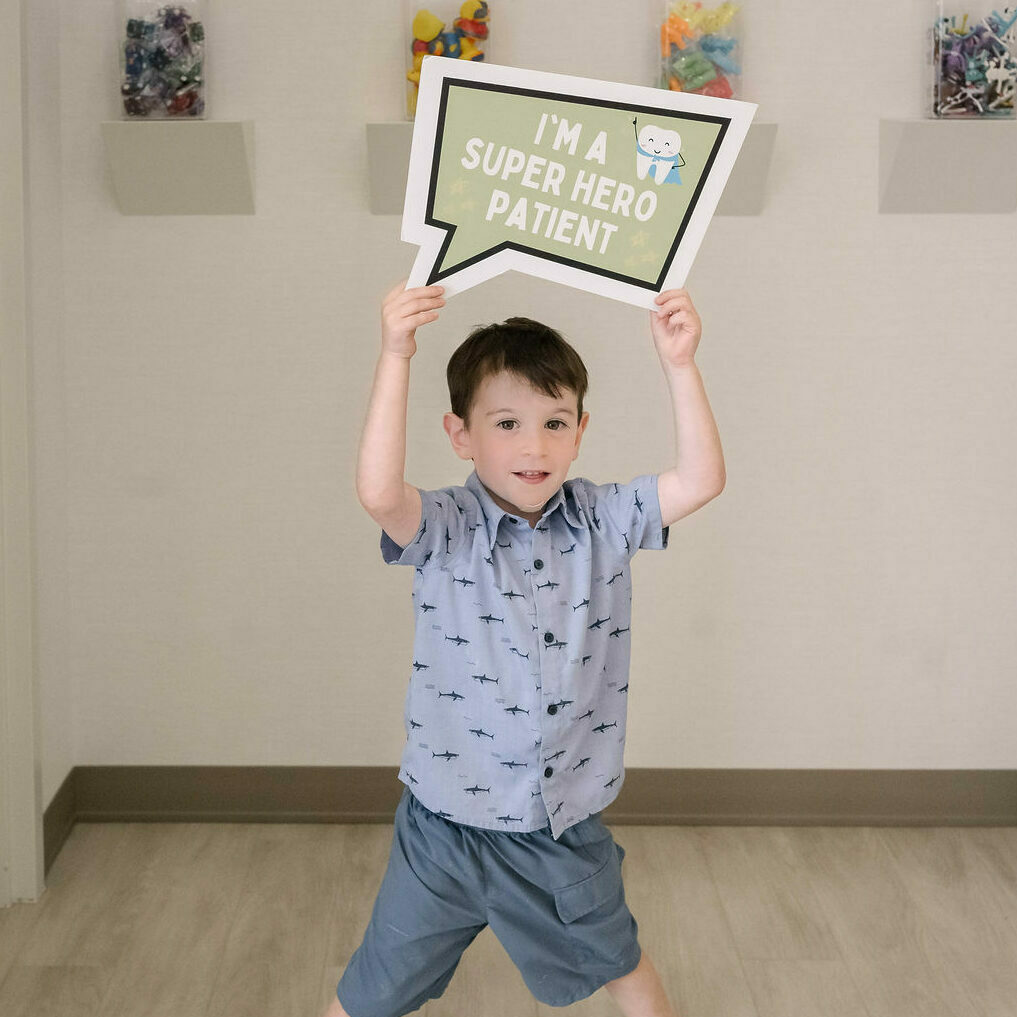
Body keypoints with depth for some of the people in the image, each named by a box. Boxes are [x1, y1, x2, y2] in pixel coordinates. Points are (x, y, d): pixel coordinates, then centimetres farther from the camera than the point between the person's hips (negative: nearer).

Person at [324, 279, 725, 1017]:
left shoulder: (602, 519, -4)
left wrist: (680, 365, -24)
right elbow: (378, 491, -35)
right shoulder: (444, 531, -15)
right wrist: (396, 358, -41)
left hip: (567, 827, 3)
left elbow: (701, 480, -14)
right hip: (448, 825, -2)